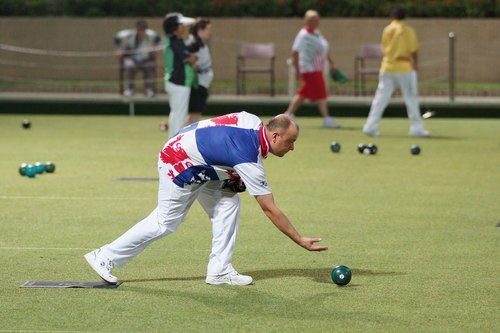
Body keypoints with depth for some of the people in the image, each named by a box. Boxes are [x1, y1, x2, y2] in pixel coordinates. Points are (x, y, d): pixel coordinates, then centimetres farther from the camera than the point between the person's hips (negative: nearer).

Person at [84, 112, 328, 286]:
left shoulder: (252, 121, -6)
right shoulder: (250, 161, -27)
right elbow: (270, 210, -22)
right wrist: (301, 241, -17)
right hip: (179, 166, -9)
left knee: (228, 203, 3)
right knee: (165, 223, -2)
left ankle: (219, 271, 4)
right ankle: (105, 258, 7)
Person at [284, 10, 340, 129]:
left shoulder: (317, 33, 13)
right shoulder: (303, 35, -14)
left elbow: (324, 50, 25)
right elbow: (295, 52, -17)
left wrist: (331, 62, 22)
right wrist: (297, 69, -20)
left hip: (317, 69, 9)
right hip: (309, 69, -9)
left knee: (303, 93, 12)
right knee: (320, 93, -9)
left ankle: (289, 114, 19)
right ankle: (327, 119, -8)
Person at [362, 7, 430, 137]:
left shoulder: (386, 30, 5)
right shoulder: (408, 30, -3)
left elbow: (384, 48, 7)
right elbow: (413, 50, -3)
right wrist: (415, 64, 10)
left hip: (387, 68, 3)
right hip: (404, 67, -3)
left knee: (381, 97, 4)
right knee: (411, 97, 6)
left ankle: (370, 126, -1)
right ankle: (416, 128, 8)